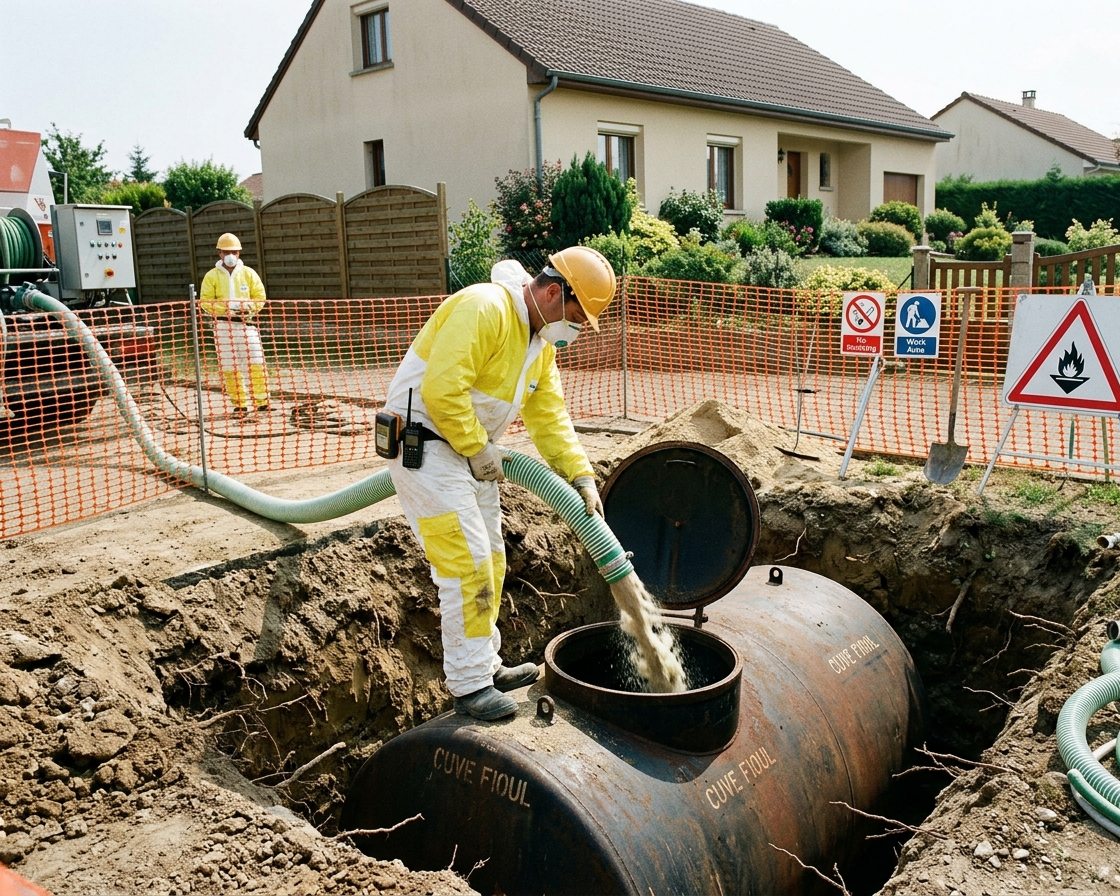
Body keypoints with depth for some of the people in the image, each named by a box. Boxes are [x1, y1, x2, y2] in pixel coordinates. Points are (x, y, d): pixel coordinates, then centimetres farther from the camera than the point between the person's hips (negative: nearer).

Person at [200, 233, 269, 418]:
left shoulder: (248, 273, 6)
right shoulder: (212, 276, 4)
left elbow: (260, 297, 5)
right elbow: (206, 301, -1)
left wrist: (248, 306, -14)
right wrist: (225, 308, -16)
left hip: (246, 323, 0)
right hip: (223, 325, 0)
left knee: (256, 363, -6)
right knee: (229, 367, 1)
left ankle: (261, 400, 5)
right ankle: (240, 404, 9)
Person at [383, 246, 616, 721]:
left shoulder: (540, 341, 10)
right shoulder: (483, 308, -22)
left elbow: (549, 415, 13)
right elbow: (442, 389, -29)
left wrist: (581, 476, 4)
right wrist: (479, 449, -18)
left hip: (470, 450, 10)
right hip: (426, 444, -10)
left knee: (490, 562, 15)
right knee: (468, 563, -9)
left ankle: (485, 666, 30)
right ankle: (468, 684, 3)